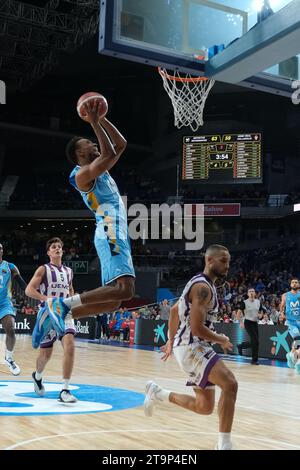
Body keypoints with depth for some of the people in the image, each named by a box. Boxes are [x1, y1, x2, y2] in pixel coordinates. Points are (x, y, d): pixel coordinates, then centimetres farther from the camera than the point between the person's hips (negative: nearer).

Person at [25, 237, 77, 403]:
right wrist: (46, 298, -26)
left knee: (69, 347, -19)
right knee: (46, 353, 7)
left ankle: (64, 390, -16)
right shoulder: (43, 269, -2)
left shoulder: (68, 271, 13)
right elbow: (29, 290, -12)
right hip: (48, 313, -3)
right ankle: (37, 376, 42)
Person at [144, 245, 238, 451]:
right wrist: (222, 340, -8)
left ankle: (157, 393, 25)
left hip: (194, 347, 10)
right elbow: (196, 328, -24)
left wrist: (171, 342, 29)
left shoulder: (201, 284, 16)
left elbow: (174, 310, 25)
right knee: (230, 384, -25)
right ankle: (224, 445, -20)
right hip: (191, 347, -10)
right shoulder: (203, 287, -16)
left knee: (205, 407, 11)